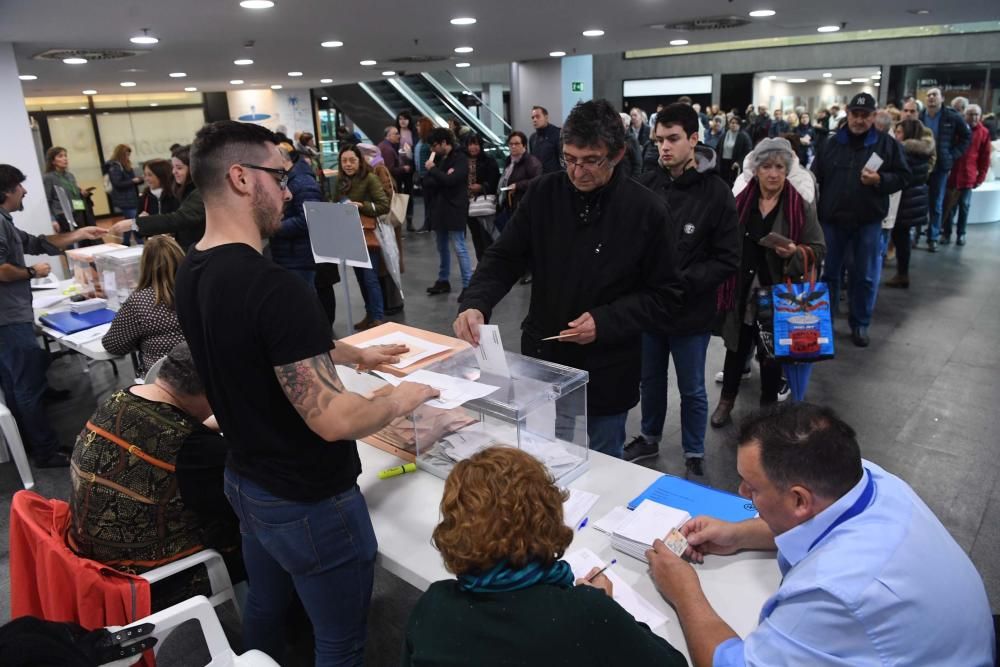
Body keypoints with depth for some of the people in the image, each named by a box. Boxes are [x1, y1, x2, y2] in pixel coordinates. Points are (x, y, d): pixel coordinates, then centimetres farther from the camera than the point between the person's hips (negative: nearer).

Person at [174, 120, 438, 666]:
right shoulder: (273, 288, -30)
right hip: (308, 502, -9)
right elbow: (334, 420, -29)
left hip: (244, 482, 9)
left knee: (265, 607, 28)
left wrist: (352, 353, 22)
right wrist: (400, 400, -11)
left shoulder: (191, 274, 0)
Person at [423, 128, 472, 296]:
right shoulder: (437, 159, 11)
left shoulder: (460, 158, -7)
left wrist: (433, 170, -9)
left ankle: (468, 285, -5)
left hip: (454, 210, -7)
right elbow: (426, 184, 5)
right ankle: (443, 281, 27)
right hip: (438, 209, 7)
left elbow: (451, 180, -21)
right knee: (442, 248, 15)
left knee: (459, 249, -8)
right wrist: (442, 177, -13)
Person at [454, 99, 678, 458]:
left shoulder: (646, 210, -12)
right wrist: (475, 303, -22)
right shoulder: (543, 194, -5)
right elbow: (504, 258, -3)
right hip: (541, 360, 3)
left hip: (606, 372, -2)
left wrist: (606, 321, -21)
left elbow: (662, 293, -7)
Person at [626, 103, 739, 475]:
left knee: (692, 389, 13)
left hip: (691, 312, -3)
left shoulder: (716, 193, -11)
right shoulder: (646, 185, -3)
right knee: (650, 379, 21)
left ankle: (694, 455, 32)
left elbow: (728, 260, -11)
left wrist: (681, 282, -20)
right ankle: (649, 439, 42)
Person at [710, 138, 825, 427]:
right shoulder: (740, 198, -4)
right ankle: (726, 400, 33)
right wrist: (722, 282, 1)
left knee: (772, 353, 12)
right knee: (736, 347, 15)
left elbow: (818, 249, -4)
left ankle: (769, 406, 32)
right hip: (741, 291, 1)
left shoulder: (801, 203, -8)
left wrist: (795, 253, -24)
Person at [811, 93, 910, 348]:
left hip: (868, 221, -1)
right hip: (832, 219, 1)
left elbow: (903, 177, -1)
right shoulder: (832, 143, 3)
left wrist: (880, 180, -21)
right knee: (828, 272, 11)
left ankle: (860, 324, 21)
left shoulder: (887, 143, -1)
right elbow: (815, 178, 3)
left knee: (865, 276, 7)